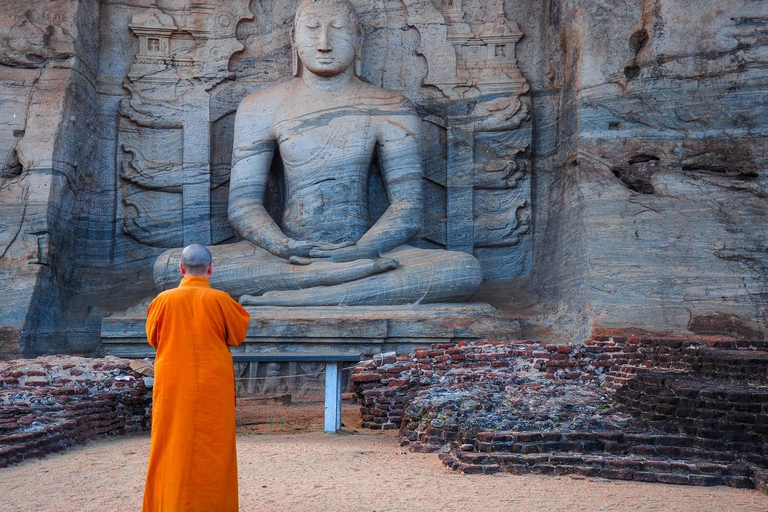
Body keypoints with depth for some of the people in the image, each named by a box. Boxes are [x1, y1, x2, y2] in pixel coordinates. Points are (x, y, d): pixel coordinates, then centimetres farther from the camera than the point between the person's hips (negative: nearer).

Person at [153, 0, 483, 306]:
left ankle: (291, 298, -34)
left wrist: (357, 252, -20)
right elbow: (243, 205, 2)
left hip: (363, 248, 0)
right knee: (168, 266, -25)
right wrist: (285, 248, -20)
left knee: (466, 271, -29)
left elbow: (407, 211, 1)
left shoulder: (390, 110, 7)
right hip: (285, 249, 1)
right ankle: (349, 276, -32)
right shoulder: (261, 107, 9)